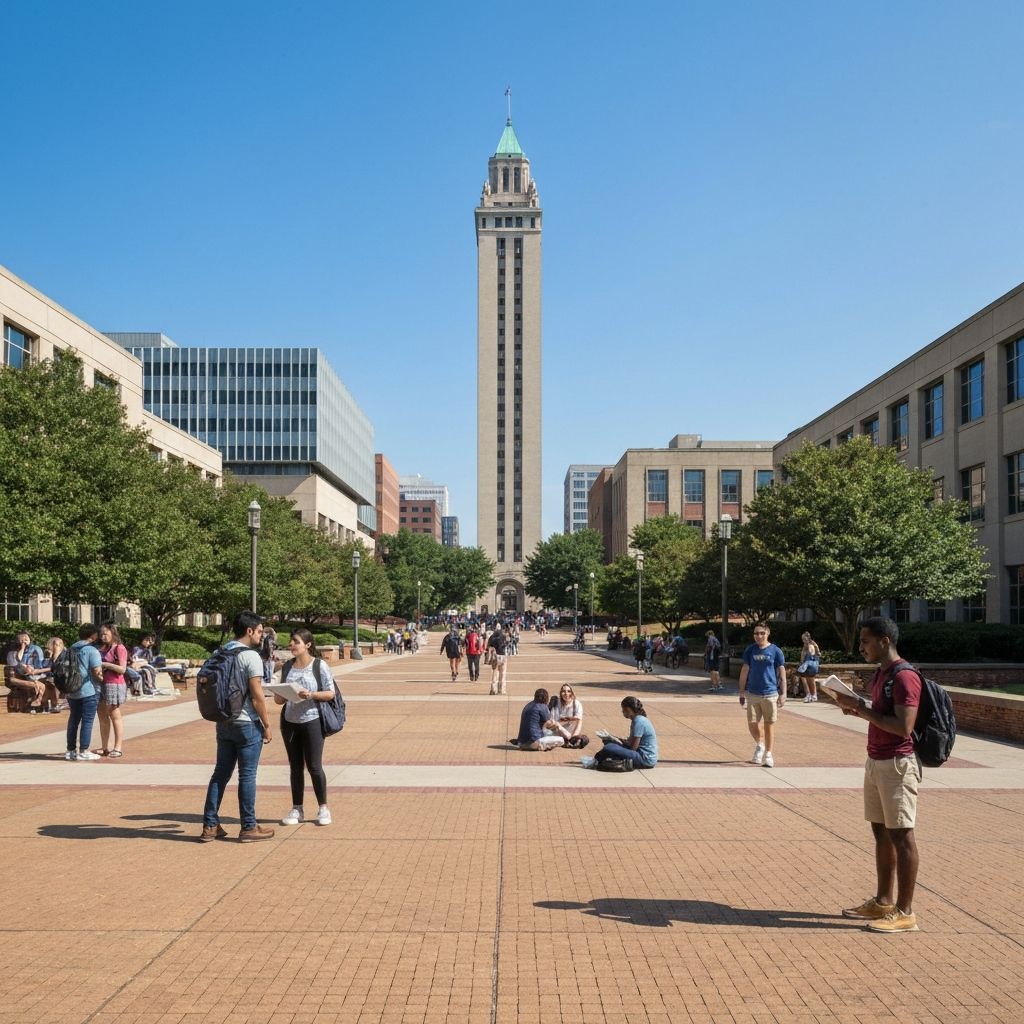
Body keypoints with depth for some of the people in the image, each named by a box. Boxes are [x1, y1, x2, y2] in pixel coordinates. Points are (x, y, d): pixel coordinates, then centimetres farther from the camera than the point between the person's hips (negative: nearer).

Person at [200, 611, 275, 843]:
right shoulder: (250, 656, -15)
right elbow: (257, 696, -17)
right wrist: (267, 725, -9)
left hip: (224, 723, 7)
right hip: (247, 724, -7)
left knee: (221, 773, 12)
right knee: (247, 776, 1)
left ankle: (210, 826, 15)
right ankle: (249, 828, 8)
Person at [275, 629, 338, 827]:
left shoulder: (319, 666, -6)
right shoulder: (287, 666, 8)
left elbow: (330, 693, -5)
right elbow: (281, 697, 15)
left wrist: (311, 694, -21)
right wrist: (278, 697, -8)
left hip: (311, 721, -5)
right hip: (289, 721, 5)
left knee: (314, 766, -2)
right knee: (295, 766, 10)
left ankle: (323, 808, 12)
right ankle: (296, 809, 19)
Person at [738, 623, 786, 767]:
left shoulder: (775, 651, -2)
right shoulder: (750, 650, 5)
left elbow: (782, 674, 0)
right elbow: (744, 672, 9)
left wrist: (783, 694, -5)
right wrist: (742, 692, 7)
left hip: (770, 694, -2)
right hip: (753, 694, 2)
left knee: (769, 725, 4)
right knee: (752, 724, 3)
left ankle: (768, 754, 15)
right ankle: (760, 745, 31)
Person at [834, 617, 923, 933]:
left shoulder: (904, 677, -17)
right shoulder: (881, 674, 14)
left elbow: (904, 726, -24)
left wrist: (863, 708, -19)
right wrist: (858, 710, 4)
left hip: (897, 764, -10)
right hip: (876, 762, 10)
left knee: (901, 836, -3)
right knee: (881, 832, 14)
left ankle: (904, 912, 4)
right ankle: (882, 902, 23)